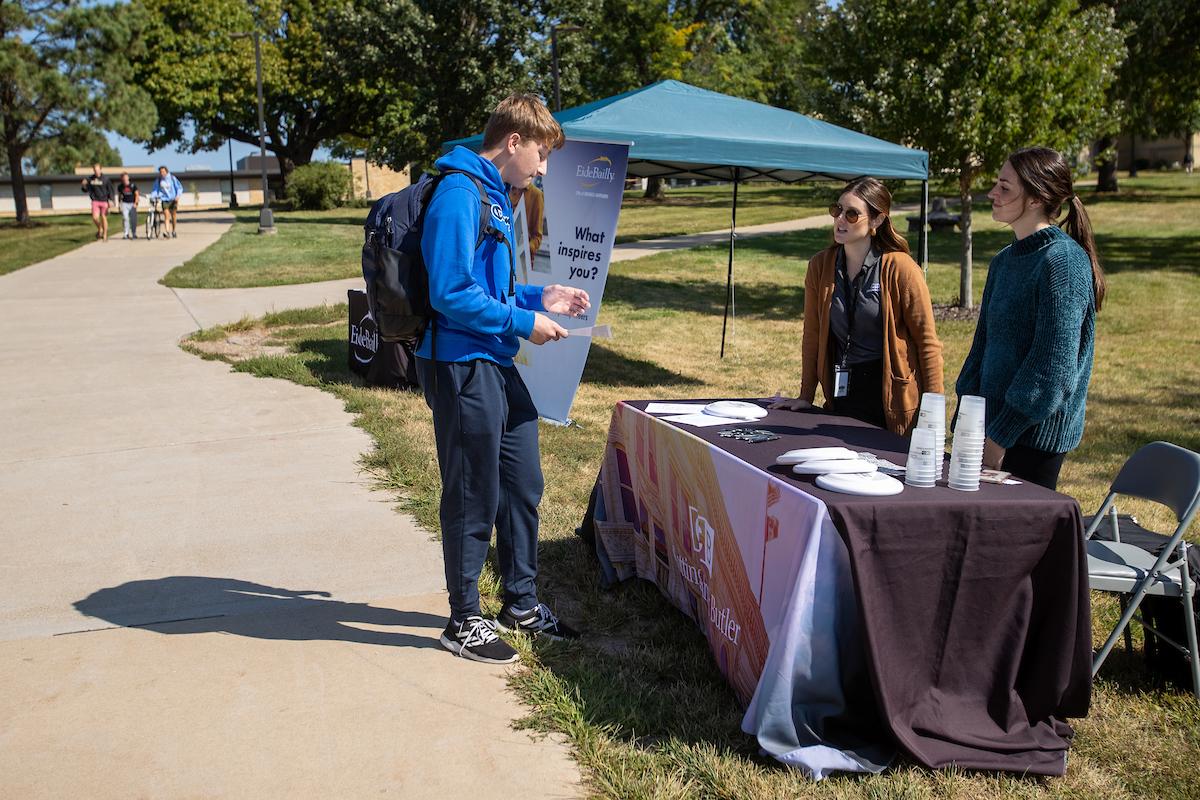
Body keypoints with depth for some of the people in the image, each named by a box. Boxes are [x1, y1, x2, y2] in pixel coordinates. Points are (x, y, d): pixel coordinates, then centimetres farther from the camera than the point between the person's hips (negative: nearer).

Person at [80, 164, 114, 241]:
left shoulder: (105, 179, -2)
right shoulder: (90, 179, 3)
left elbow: (110, 190, 1)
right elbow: (85, 190, 10)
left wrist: (110, 200, -9)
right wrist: (83, 185, -12)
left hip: (104, 201, -1)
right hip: (95, 201, 1)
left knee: (104, 218, 3)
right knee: (95, 217, -13)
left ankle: (105, 235, 15)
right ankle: (99, 229, 16)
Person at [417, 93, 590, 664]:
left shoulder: (495, 197, 16)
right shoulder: (459, 194, -16)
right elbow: (451, 295, -22)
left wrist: (541, 297, 11)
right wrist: (524, 323, -16)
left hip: (499, 368, 10)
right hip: (462, 367, -10)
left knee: (523, 486, 16)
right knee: (473, 499, 2)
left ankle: (521, 602, 33)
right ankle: (464, 623, 19)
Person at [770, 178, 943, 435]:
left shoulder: (900, 268, -10)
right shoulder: (820, 265, 3)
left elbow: (928, 342, -8)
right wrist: (805, 397, 8)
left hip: (890, 396, -4)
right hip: (841, 394, 4)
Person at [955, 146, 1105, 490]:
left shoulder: (1063, 260, -14)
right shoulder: (1004, 261, 11)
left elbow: (1053, 366, -19)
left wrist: (999, 437, -17)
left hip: (1036, 436, -8)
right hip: (994, 425, 8)